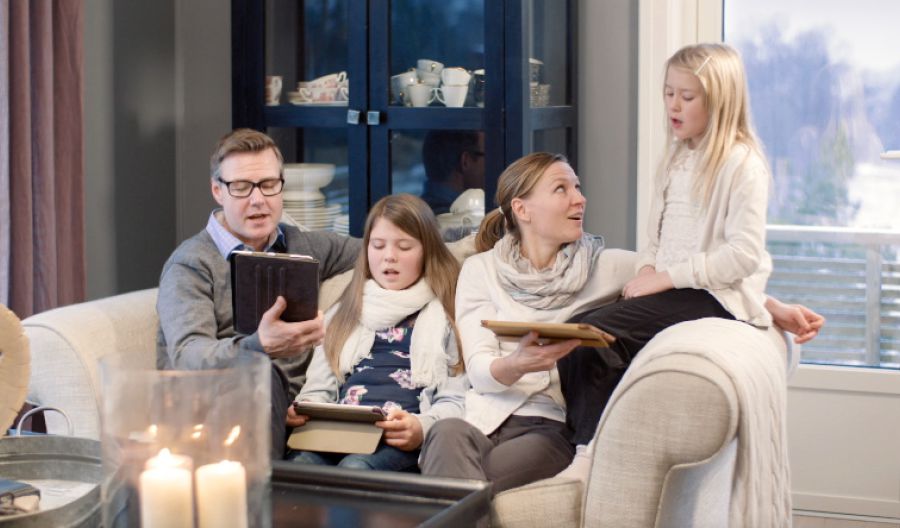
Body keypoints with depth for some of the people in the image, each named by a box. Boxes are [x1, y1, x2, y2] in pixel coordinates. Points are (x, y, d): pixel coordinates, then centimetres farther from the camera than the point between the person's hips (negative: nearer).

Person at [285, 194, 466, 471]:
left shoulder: (445, 315, 16)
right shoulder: (344, 313, 30)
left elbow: (455, 399, 5)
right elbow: (319, 387, 24)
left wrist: (423, 427, -17)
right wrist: (302, 411, -1)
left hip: (402, 441, -3)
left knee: (355, 468, -37)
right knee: (298, 463, -32)